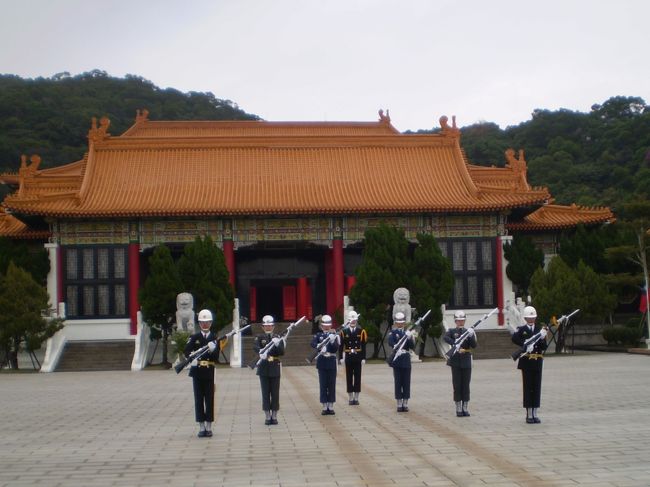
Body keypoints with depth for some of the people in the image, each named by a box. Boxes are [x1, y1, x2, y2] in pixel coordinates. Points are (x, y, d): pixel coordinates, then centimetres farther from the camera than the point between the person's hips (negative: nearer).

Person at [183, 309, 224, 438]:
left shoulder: (214, 338, 4)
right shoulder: (194, 338, 6)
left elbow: (216, 357, -2)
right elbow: (186, 351, -5)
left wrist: (213, 349, -22)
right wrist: (192, 358, -24)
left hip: (209, 372, -1)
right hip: (197, 372, 1)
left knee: (209, 399, 2)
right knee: (198, 399, 3)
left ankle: (209, 427, 10)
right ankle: (201, 427, 9)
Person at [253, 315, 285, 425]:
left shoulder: (278, 338, 6)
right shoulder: (259, 337, 3)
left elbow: (282, 352, -6)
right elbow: (255, 347, -19)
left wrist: (277, 345, -26)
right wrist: (261, 352, -41)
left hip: (275, 369, 1)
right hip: (264, 369, -1)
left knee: (275, 393, 3)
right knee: (265, 393, 3)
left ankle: (274, 416, 10)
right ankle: (267, 416, 9)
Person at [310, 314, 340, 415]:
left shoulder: (334, 335, 5)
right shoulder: (318, 335, 4)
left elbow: (336, 349, -4)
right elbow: (313, 344, -15)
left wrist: (332, 341, -22)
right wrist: (320, 346, -35)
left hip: (332, 363, 1)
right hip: (322, 363, -1)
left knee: (332, 385, 4)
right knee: (323, 385, 1)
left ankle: (331, 407, 11)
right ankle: (324, 407, 6)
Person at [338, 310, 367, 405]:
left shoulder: (361, 331, 2)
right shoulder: (344, 332, 1)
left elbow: (363, 346, 1)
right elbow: (341, 346, 2)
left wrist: (363, 358, -3)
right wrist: (340, 357, -4)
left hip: (358, 357, 0)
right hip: (348, 357, 0)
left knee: (357, 378, 3)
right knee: (349, 378, 4)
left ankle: (356, 398, 9)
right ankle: (350, 398, 10)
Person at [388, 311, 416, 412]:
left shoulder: (408, 332, 9)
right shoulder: (393, 332, 2)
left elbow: (412, 346, 1)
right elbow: (390, 342, -17)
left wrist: (410, 338, -16)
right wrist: (396, 348, -36)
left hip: (406, 360, 2)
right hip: (397, 360, -2)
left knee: (406, 382, 3)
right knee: (398, 382, 1)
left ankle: (405, 404, 9)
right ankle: (399, 404, 6)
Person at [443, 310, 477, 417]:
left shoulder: (468, 332, 10)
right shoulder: (452, 331, 4)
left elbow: (474, 345, -3)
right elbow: (446, 338, -18)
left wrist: (471, 336, -19)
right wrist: (454, 343, -34)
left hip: (466, 362, 2)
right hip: (456, 362, -2)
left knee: (466, 385, 4)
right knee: (457, 385, 1)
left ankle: (465, 408, 9)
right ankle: (458, 409, 6)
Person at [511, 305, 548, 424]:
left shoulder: (540, 330, 11)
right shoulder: (521, 329, 2)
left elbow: (544, 347, 5)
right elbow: (514, 338, -19)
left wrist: (542, 338, -14)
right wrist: (525, 345, -30)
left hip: (537, 362, 3)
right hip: (526, 362, -3)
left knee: (537, 387, 5)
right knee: (528, 387, 0)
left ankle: (535, 414, 11)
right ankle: (529, 415, 5)